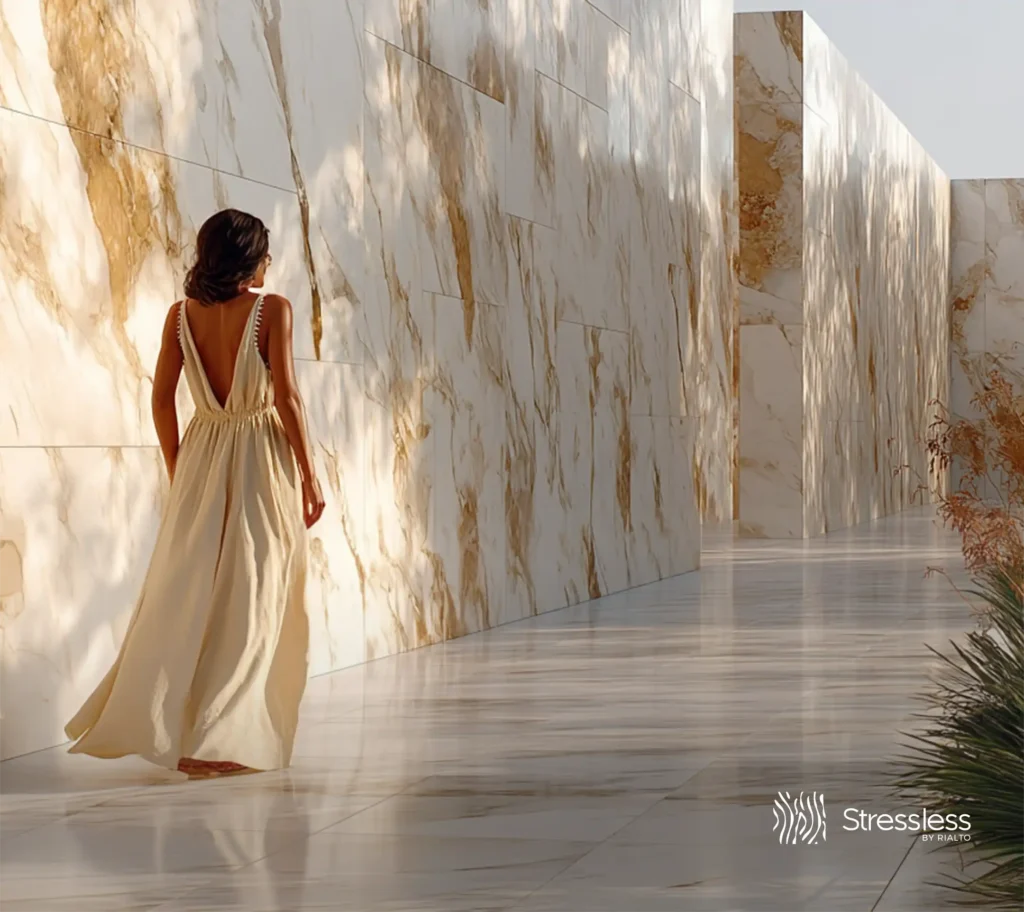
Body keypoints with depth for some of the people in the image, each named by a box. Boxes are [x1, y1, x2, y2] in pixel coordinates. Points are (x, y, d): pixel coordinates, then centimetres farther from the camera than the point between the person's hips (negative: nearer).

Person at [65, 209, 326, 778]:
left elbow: (162, 399, 3)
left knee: (184, 593, 12)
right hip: (262, 460, -4)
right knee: (249, 600, 0)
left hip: (201, 461, 4)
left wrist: (178, 471, 14)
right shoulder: (272, 310, -9)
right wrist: (309, 476, -5)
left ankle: (136, 719, 14)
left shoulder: (182, 315, 3)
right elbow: (287, 397, -12)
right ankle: (210, 741, -4)